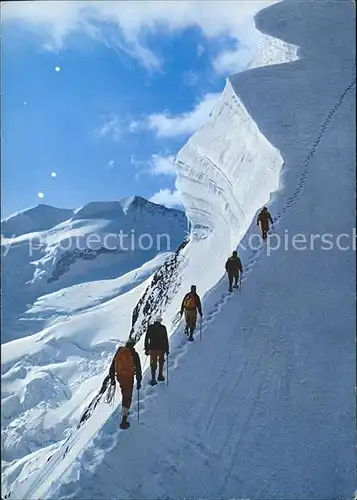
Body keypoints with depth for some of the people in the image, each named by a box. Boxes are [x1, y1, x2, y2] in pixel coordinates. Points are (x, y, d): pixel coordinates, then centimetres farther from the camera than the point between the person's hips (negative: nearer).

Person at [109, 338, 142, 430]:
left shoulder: (119, 352, 5)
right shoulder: (134, 354, -7)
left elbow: (112, 366, 9)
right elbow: (138, 368, -7)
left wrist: (112, 378, 18)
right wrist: (139, 381, 1)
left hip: (119, 376, 4)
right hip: (129, 377, -4)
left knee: (124, 393, 27)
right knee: (128, 397, 1)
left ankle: (125, 411, 41)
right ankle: (124, 421, -3)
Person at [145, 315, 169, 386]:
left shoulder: (150, 328, -2)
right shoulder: (163, 328, -6)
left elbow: (146, 339, -1)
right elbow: (166, 339, -4)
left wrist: (146, 349, 6)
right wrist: (167, 349, 4)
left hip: (152, 348, 0)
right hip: (161, 348, 0)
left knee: (153, 364, 9)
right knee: (161, 362, 23)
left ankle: (153, 379, 4)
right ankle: (160, 375, 28)